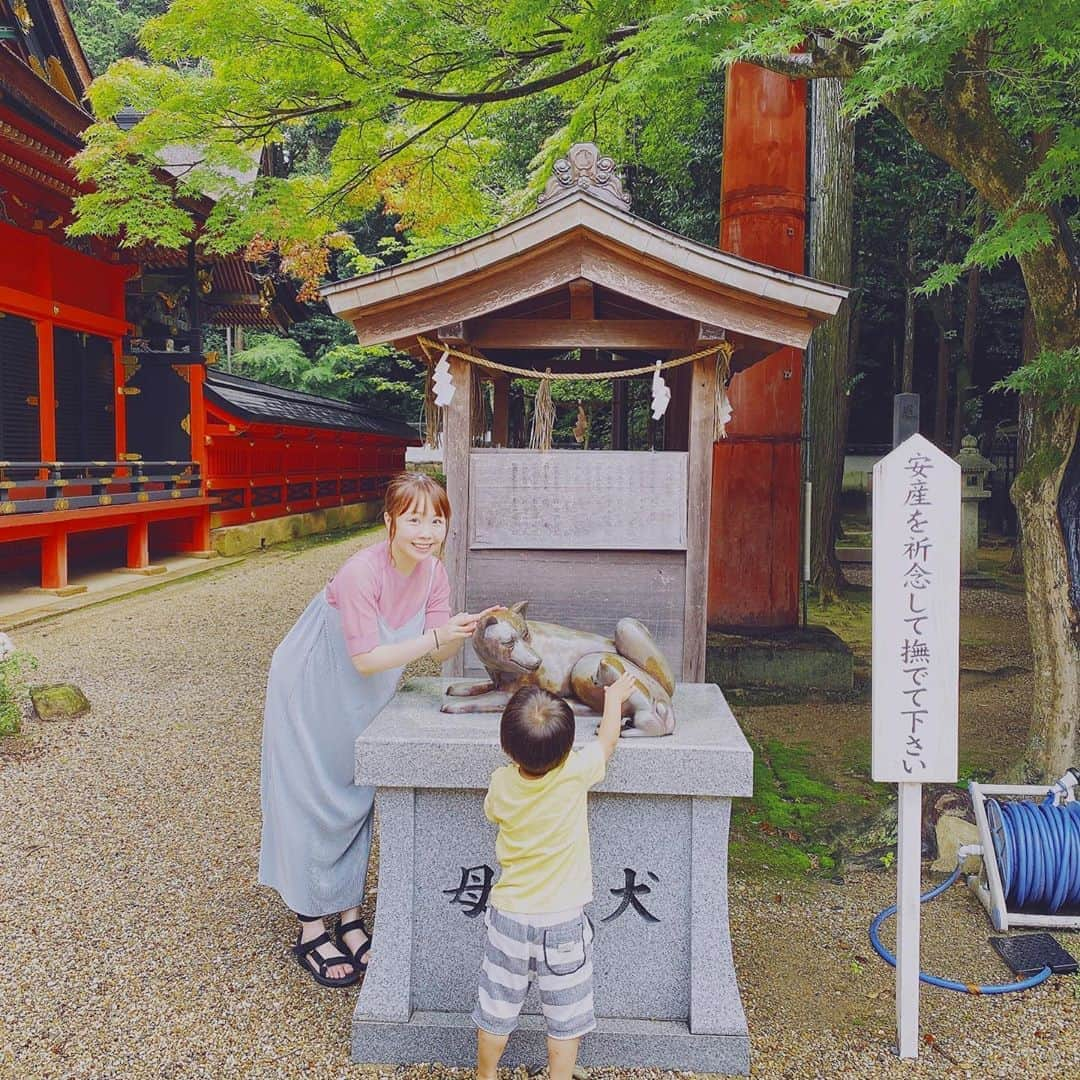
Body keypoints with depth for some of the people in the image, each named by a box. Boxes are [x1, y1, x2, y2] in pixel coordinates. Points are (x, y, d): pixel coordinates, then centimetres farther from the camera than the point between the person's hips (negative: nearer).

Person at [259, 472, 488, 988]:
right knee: (312, 804, 3)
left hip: (362, 699, 7)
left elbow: (439, 652, -11)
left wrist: (462, 631, -31)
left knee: (355, 802, 15)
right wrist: (436, 636, -39)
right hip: (310, 690, -6)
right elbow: (366, 659, -33)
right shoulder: (361, 571, -33)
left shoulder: (433, 572, -13)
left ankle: (349, 917, 30)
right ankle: (311, 932, 19)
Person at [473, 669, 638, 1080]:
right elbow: (607, 739, -1)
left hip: (509, 918, 3)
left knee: (496, 1011, 20)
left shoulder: (501, 783, -14)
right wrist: (614, 699, 17)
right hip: (563, 923, -2)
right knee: (565, 1017, 15)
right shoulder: (575, 774, -21)